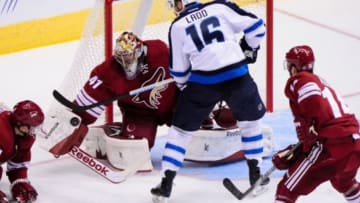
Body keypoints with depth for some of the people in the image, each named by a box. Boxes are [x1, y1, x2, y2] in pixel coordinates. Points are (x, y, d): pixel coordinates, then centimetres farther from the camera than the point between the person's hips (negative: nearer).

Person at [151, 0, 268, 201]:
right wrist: (249, 48, 22)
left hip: (203, 81, -1)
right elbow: (255, 25, 4)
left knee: (181, 129, 13)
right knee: (250, 121, 25)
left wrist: (185, 87, 31)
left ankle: (166, 184, 7)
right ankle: (255, 174, 26)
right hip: (237, 76, 1)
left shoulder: (177, 26, 7)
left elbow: (179, 70, 12)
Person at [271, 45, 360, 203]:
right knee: (344, 182, 40)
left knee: (287, 190, -4)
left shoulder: (297, 81, 0)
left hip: (329, 146, -9)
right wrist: (295, 151, 20)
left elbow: (316, 106, -21)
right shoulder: (320, 82, 28)